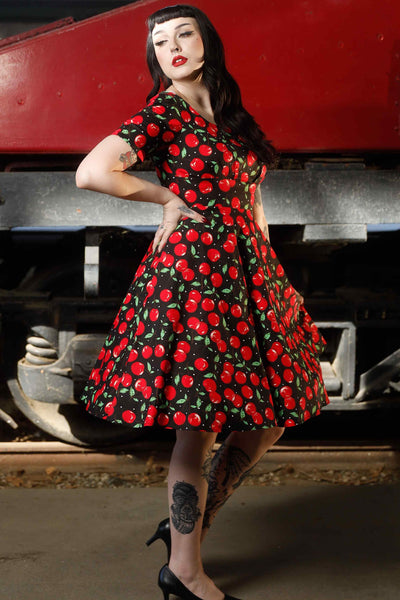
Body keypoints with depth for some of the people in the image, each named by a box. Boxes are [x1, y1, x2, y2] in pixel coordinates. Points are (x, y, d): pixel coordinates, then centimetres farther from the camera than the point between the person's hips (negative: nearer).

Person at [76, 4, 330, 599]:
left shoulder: (227, 111, 15)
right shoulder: (164, 112, -8)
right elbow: (91, 172, -21)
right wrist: (167, 197, -9)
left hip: (248, 271, 8)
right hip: (193, 274, -8)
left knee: (272, 415, 12)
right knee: (201, 427, -3)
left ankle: (191, 523, 27)